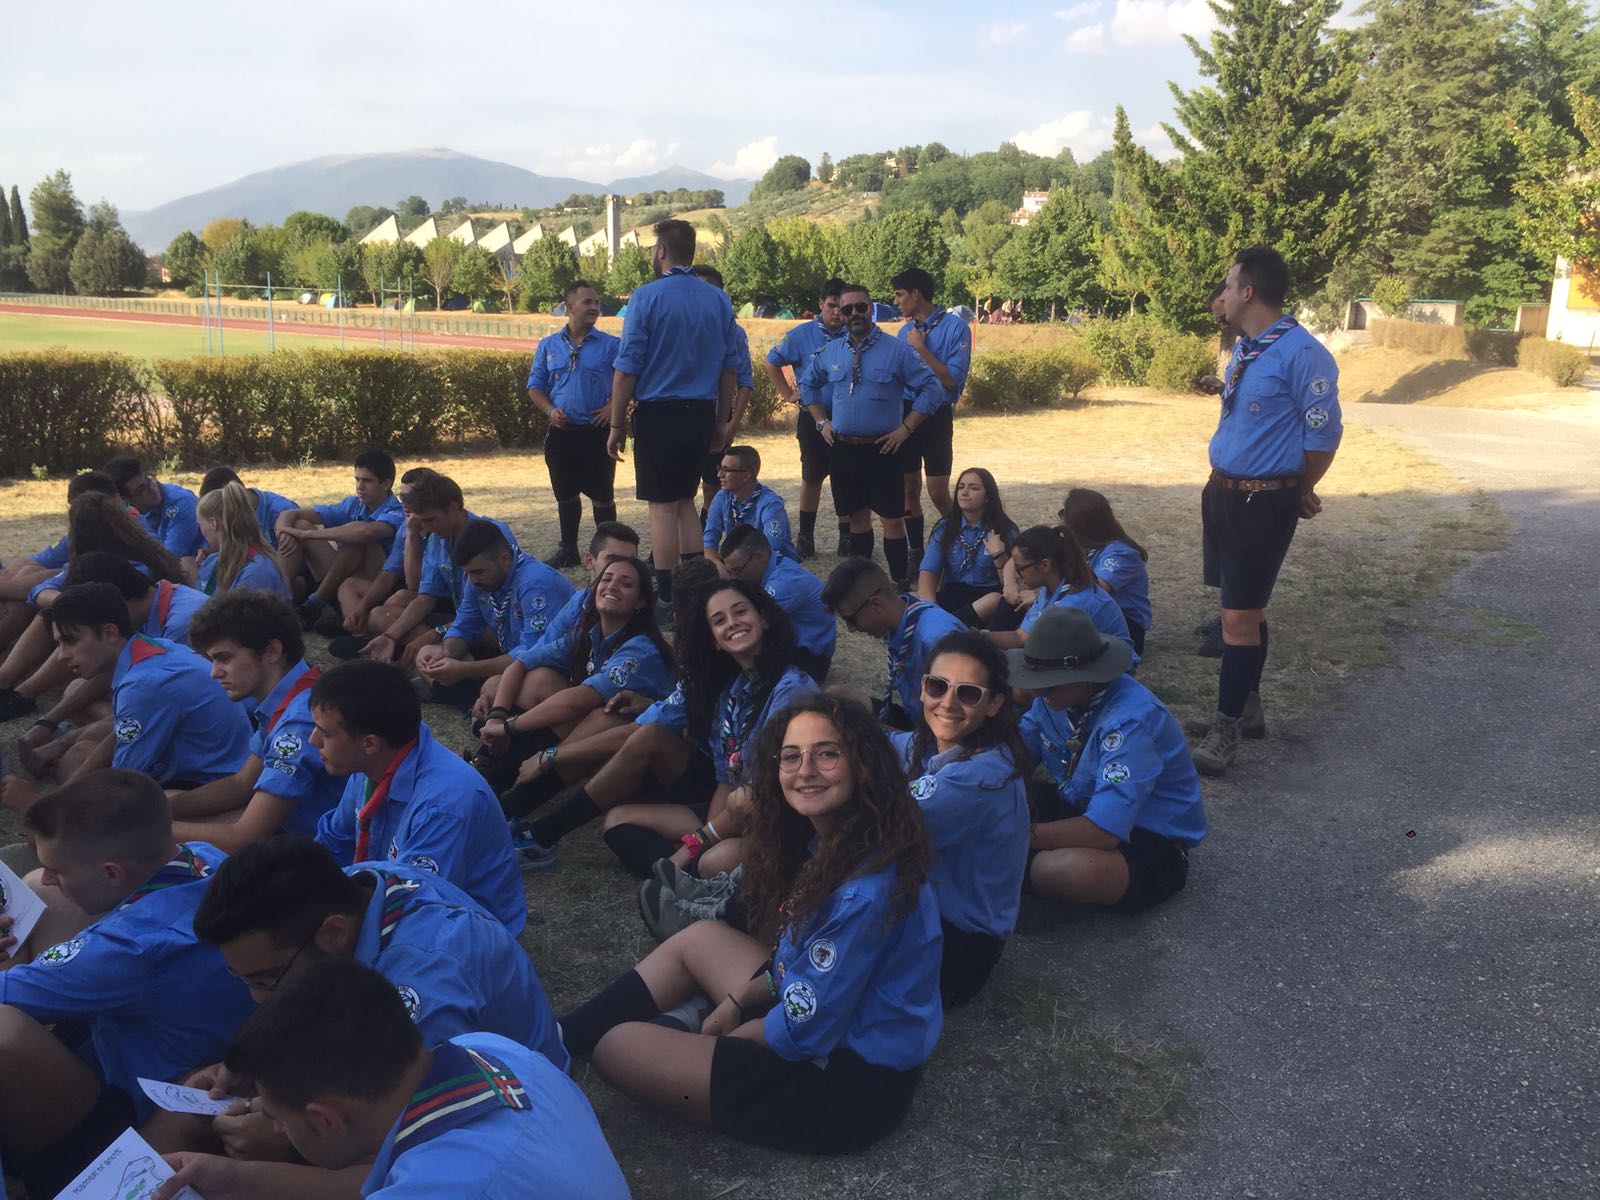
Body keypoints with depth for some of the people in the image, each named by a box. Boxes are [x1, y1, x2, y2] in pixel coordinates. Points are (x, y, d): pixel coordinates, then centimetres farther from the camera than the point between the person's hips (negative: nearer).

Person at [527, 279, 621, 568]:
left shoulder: (611, 345, 0)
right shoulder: (548, 346, 8)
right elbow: (535, 386, 10)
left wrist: (613, 407, -13)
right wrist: (550, 411, -6)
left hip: (597, 432, -3)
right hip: (560, 431, 3)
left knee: (602, 495, 1)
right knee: (565, 493, 12)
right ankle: (568, 550, 24)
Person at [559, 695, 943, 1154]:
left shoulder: (866, 888, -29)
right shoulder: (829, 845, 1)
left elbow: (804, 1029, -23)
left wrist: (719, 1036, -7)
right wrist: (738, 1000, 0)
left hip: (850, 1084, -9)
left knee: (615, 1046, -8)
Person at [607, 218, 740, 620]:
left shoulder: (647, 298, -9)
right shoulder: (718, 300, 6)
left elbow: (627, 368, -10)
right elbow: (729, 367, 10)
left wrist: (616, 425, -4)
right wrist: (721, 421, 18)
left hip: (658, 413, -5)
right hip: (701, 413, 5)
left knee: (662, 505, 2)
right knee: (685, 500, 17)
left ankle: (666, 597, 6)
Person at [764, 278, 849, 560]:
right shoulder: (802, 335, 0)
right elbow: (772, 362, 10)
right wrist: (789, 394, 5)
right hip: (813, 415, 0)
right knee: (812, 477, 7)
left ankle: (847, 537, 14)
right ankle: (805, 538, 15)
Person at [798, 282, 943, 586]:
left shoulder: (897, 351, -6)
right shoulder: (829, 353, 7)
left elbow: (931, 388, -5)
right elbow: (807, 385, 23)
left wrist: (905, 429, -9)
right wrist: (822, 422, 11)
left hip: (881, 449, -4)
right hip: (842, 449, 4)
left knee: (892, 519, -3)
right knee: (857, 515, 14)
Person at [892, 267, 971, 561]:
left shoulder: (954, 327, -9)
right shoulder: (905, 330, 9)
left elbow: (953, 379, -16)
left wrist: (921, 348, -15)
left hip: (936, 416, -5)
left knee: (938, 494, -6)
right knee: (909, 490, 9)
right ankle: (916, 554, 19)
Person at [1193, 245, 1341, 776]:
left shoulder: (1301, 354, -19)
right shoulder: (1244, 348, 9)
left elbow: (1323, 434, -14)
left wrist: (1300, 494, 0)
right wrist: (1224, 484, 15)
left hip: (1264, 502, -9)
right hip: (1222, 492, 9)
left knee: (1240, 616, -4)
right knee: (1244, 608, 19)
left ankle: (1227, 727, 9)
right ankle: (1248, 705, 34)